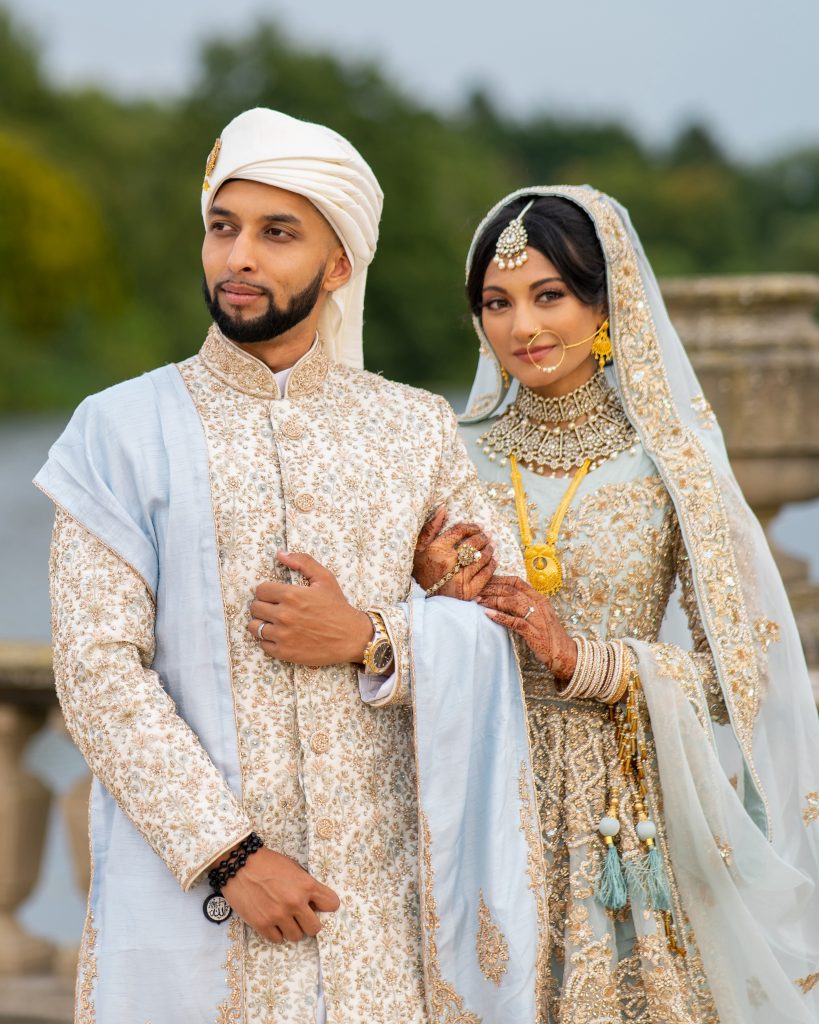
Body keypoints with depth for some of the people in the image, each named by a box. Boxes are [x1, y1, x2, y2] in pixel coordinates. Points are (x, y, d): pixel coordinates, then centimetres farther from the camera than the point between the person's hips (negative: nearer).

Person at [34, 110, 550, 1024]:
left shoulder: (417, 431, 8)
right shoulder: (122, 431, -1)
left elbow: (511, 631, 8)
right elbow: (97, 672, -9)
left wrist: (370, 641, -10)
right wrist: (229, 854, -16)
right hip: (192, 887, -2)